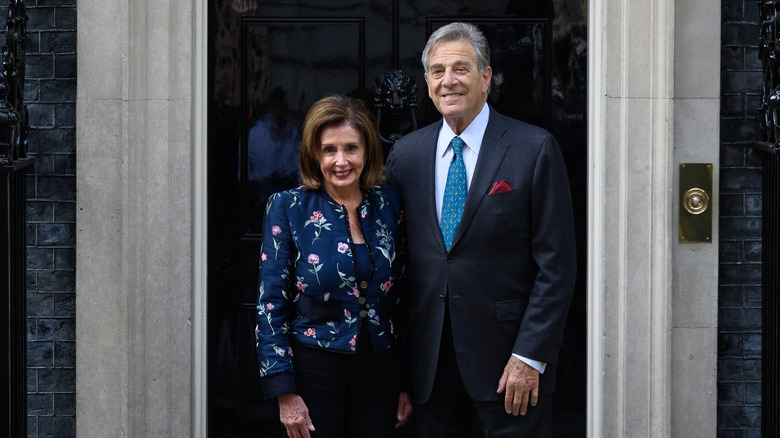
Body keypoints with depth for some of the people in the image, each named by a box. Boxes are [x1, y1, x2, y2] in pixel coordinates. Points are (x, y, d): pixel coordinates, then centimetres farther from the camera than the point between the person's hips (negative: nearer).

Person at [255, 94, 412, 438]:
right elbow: (271, 304, -6)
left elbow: (403, 297, 9)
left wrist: (406, 383, 8)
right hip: (313, 367, -3)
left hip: (379, 369, 3)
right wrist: (285, 392, -11)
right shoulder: (287, 208, -5)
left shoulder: (389, 205, 4)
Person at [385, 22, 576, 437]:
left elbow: (557, 265, -8)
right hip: (431, 362, 4)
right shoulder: (405, 153, 8)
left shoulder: (534, 149, -5)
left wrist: (529, 356, -13)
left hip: (508, 357, -3)